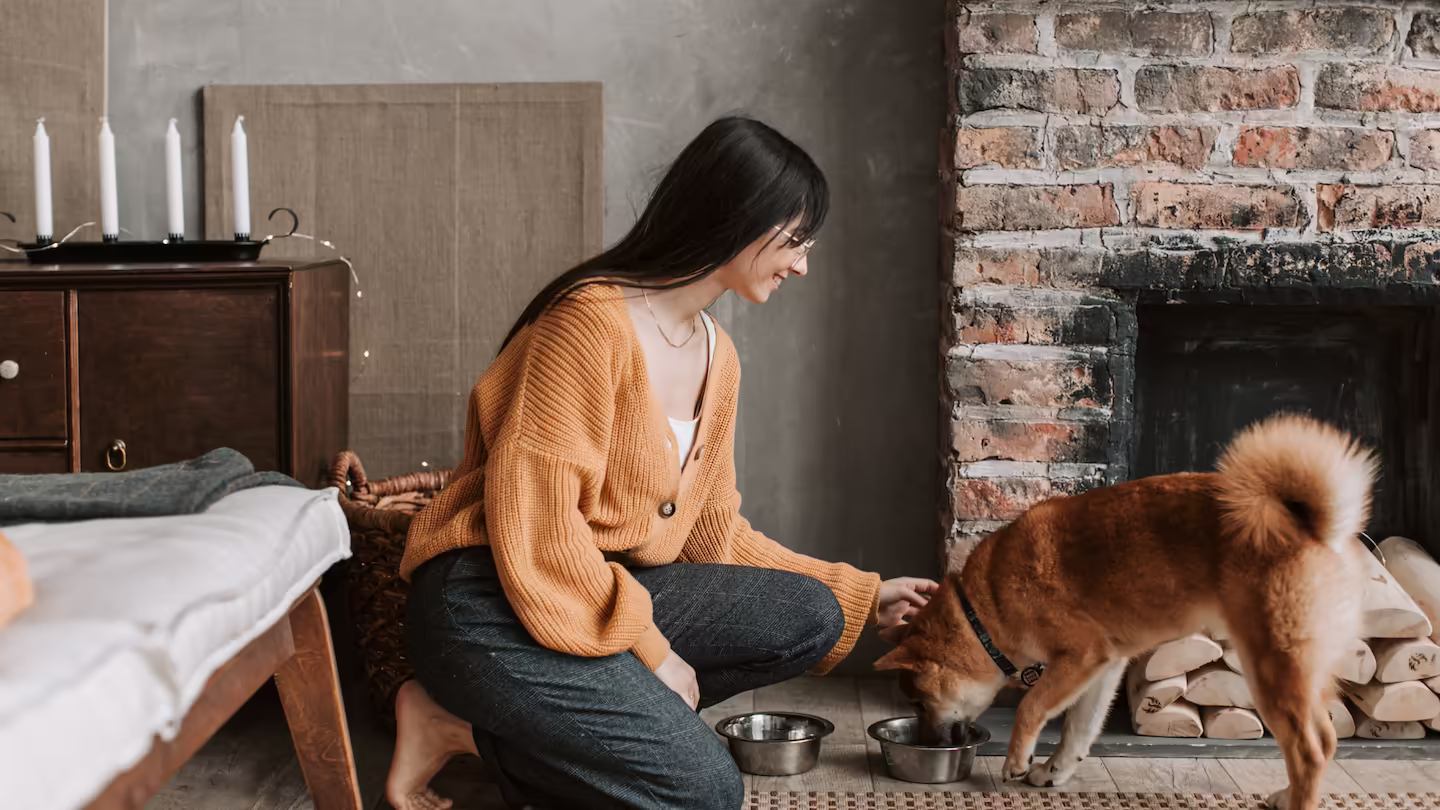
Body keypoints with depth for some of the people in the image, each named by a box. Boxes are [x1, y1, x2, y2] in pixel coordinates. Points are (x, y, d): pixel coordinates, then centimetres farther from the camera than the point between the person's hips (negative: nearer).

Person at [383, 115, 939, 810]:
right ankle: (468, 726, -4)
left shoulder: (716, 355, 11)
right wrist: (649, 649, -18)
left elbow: (714, 534, 16)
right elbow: (534, 520, -22)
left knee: (811, 618, -6)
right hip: (492, 607, -10)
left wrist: (863, 598, 17)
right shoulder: (594, 319, -17)